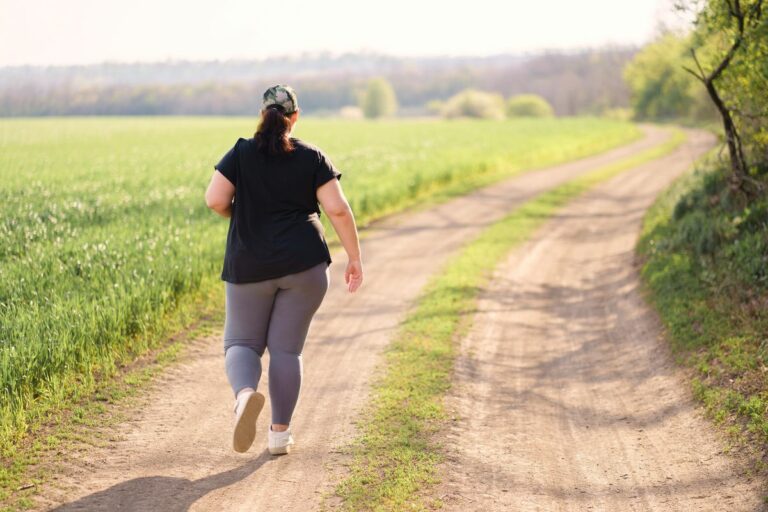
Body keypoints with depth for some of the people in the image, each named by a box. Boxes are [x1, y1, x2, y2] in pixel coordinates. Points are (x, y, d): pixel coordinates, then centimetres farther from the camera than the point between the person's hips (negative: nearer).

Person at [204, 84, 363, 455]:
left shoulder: (241, 153, -1)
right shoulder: (312, 158, 0)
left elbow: (215, 200, -8)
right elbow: (337, 209, -7)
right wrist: (354, 258, 0)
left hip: (249, 268, 0)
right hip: (303, 265, 0)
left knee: (242, 343, 10)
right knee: (286, 348, 8)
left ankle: (245, 394, -21)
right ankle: (280, 433, 8)